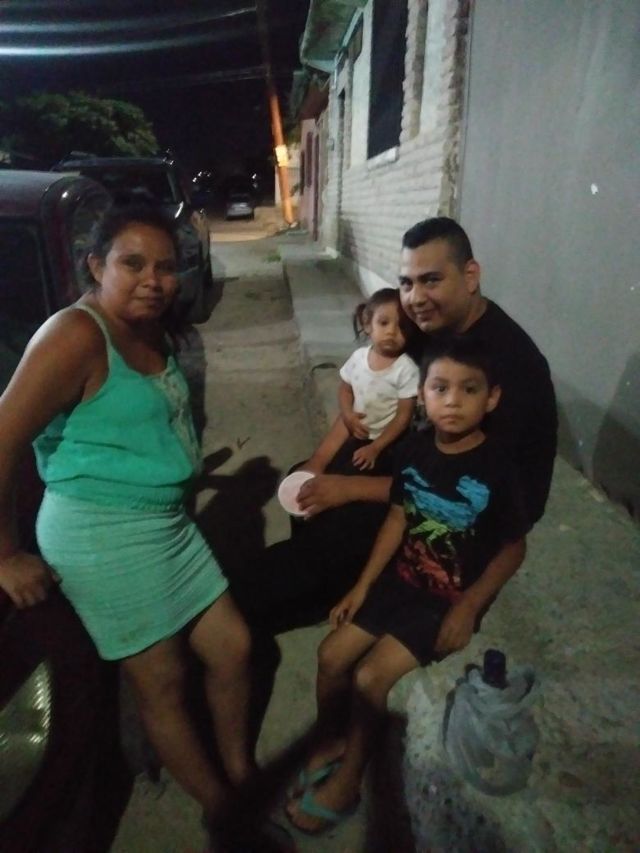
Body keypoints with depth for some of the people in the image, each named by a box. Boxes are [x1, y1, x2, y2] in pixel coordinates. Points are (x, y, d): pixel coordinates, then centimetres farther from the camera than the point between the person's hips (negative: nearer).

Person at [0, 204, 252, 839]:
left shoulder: (152, 329, 7)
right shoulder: (76, 335, -20)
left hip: (168, 522, 8)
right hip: (103, 534, -8)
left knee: (232, 648, 16)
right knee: (162, 679, 9)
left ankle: (240, 770, 42)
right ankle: (220, 808, 34)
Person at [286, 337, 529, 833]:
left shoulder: (497, 467, -20)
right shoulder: (415, 449, -7)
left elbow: (513, 549, -10)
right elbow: (399, 517, 3)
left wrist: (467, 608, -15)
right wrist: (363, 584, 1)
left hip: (452, 599, -5)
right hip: (402, 580, 5)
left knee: (370, 677, -13)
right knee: (332, 655, 1)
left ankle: (347, 779, 14)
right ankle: (328, 741, 31)